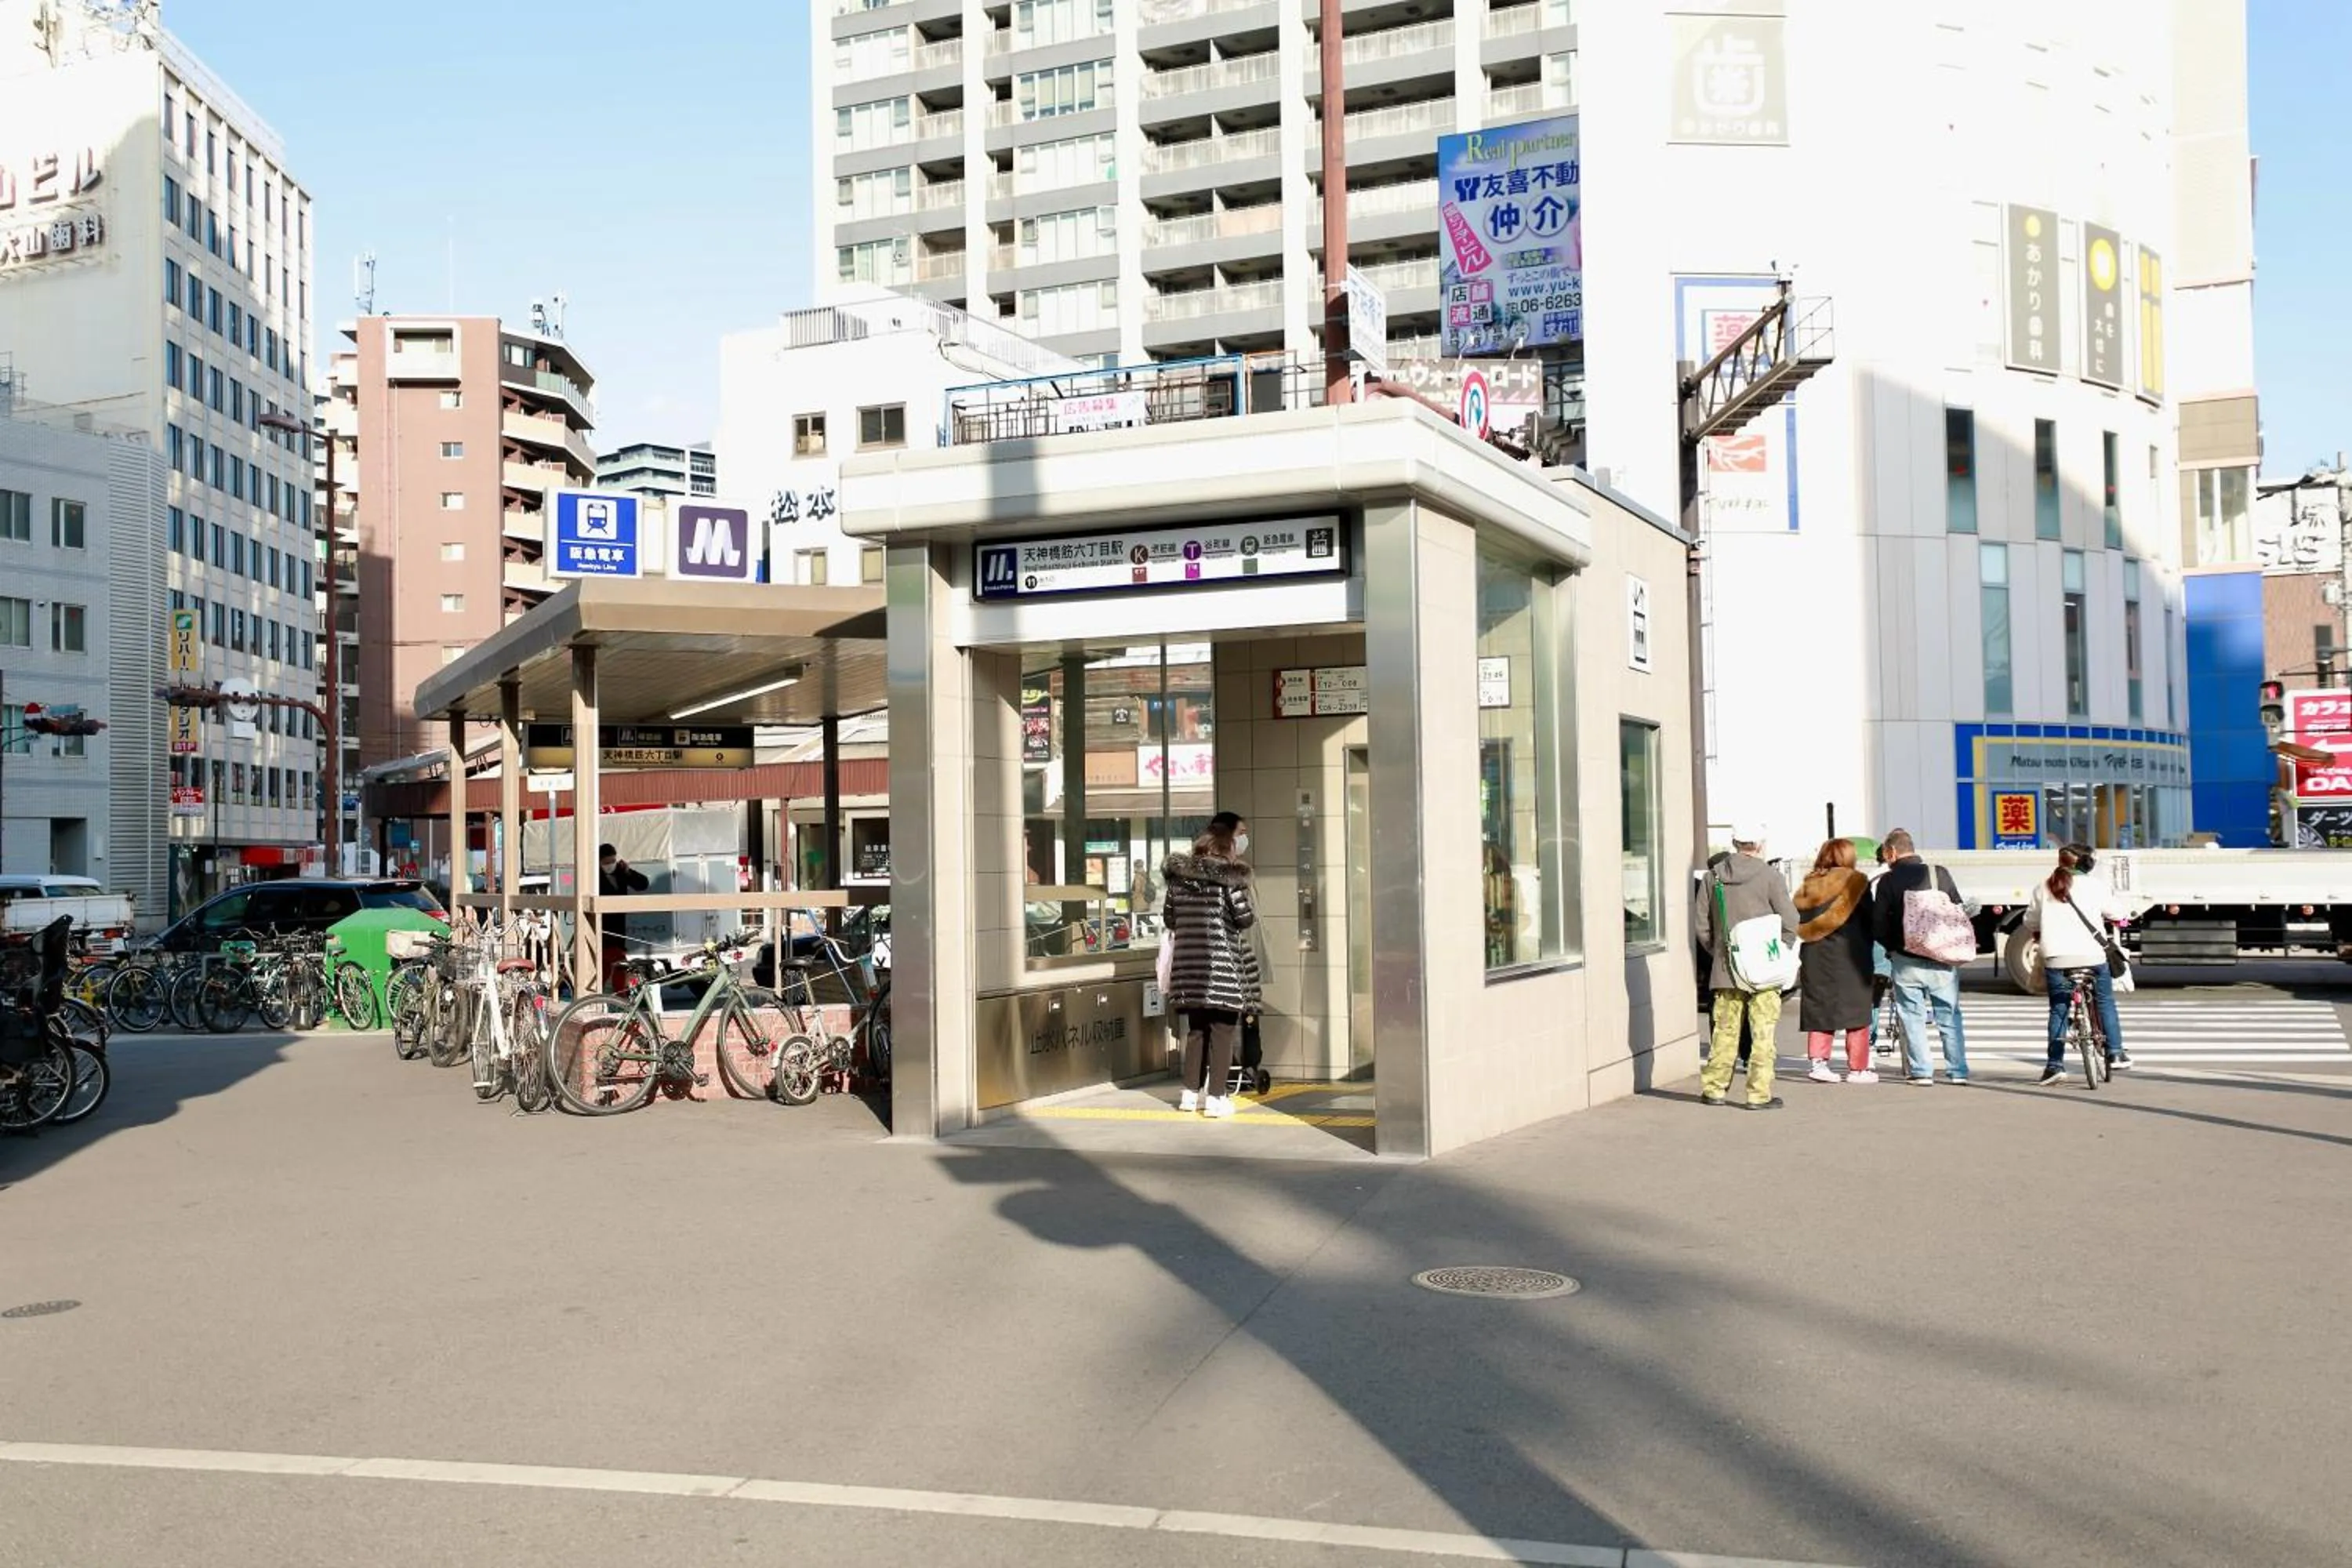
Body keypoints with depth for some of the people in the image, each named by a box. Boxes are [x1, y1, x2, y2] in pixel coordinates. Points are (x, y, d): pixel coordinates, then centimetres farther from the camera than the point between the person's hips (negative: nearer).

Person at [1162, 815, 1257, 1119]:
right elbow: (1244, 917, -12)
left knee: (1196, 1028, 16)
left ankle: (1191, 1092, 20)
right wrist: (1252, 911, 9)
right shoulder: (1230, 874, -10)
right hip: (1222, 960, -5)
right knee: (1223, 1030, 3)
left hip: (1189, 960, 6)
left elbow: (1168, 916, 10)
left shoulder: (1180, 872, 6)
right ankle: (1216, 1097, 2)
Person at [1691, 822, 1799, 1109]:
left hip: (1725, 968, 4)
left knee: (1725, 1031, 12)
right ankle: (1760, 1093, 1)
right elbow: (1790, 923, -8)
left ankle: (1714, 1089, 16)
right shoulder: (1770, 877, -7)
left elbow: (1702, 926, 8)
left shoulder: (1713, 877, 4)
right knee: (1763, 1031, 1)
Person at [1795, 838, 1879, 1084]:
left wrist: (1803, 957, 11)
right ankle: (1857, 1068, 6)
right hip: (1849, 956, -4)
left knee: (1820, 1010, 9)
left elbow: (1799, 924, 7)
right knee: (1857, 1012, 4)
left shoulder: (1808, 885, 9)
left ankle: (1817, 1061, -1)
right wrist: (1866, 952, 8)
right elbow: (1868, 921, -4)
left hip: (1814, 957, 4)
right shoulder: (1855, 882, -4)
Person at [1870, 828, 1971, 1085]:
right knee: (1949, 1014, 12)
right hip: (1943, 958, 2)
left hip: (1906, 961, -2)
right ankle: (1958, 1071, 14)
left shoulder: (1888, 881, -5)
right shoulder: (1939, 873, 0)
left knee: (1912, 1016, 5)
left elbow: (1879, 926, -6)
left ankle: (1921, 1072, 2)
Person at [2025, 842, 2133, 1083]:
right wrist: (2126, 914, 34)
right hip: (2092, 955, -1)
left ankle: (2055, 1064, 1)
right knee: (2106, 1003, 18)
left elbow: (2030, 922, 13)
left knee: (2058, 1010, 7)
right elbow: (2115, 912, 11)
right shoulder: (2096, 886, 1)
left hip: (2056, 958, 1)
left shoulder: (2043, 888, 7)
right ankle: (2115, 1054, 18)